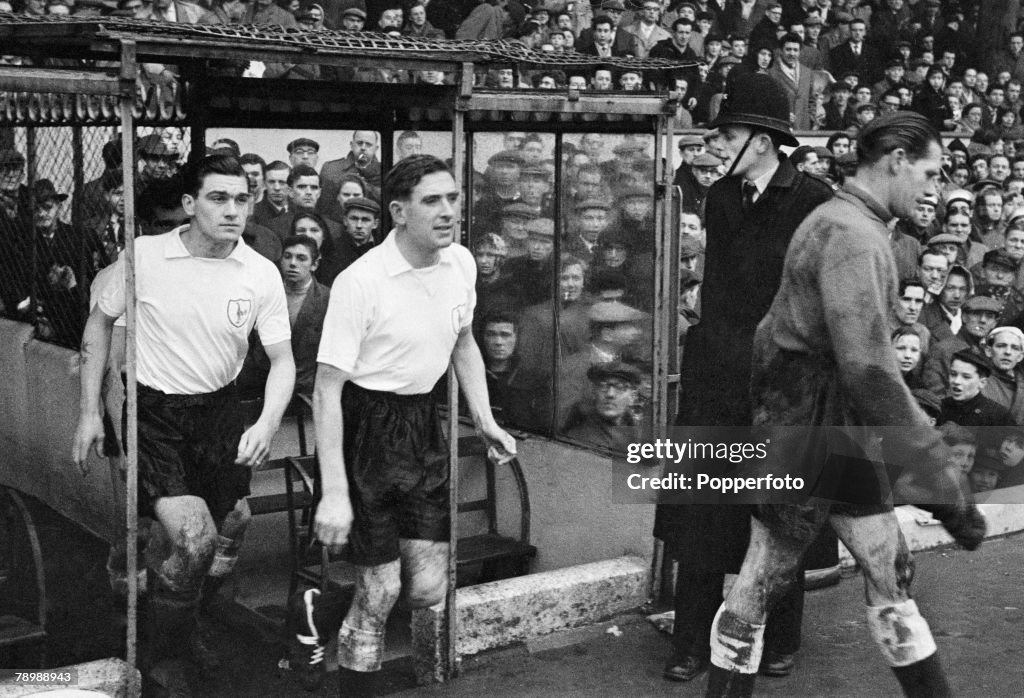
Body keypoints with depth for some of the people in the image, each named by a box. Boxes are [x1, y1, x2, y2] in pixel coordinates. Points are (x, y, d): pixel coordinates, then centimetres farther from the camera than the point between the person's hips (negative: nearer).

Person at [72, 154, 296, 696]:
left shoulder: (262, 274, -7)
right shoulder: (144, 255, -11)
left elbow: (282, 360, -3)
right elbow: (99, 323, 3)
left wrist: (268, 423, -21)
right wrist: (89, 411, 0)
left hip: (219, 411, 3)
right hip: (153, 412, -3)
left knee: (218, 560, 11)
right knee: (194, 539, -19)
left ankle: (153, 554, 48)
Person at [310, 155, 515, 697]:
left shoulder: (461, 263, 0)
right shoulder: (360, 281, -20)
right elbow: (327, 390, -19)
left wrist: (483, 418, 10)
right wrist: (334, 493, -23)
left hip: (423, 422, 6)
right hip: (368, 426, -6)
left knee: (428, 588, 7)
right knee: (380, 590, 0)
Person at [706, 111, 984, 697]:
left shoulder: (852, 226, 12)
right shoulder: (851, 235, -21)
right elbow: (871, 372, -30)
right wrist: (944, 483, -29)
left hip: (844, 437, 10)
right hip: (805, 431, -10)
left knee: (891, 574, 13)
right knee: (760, 586, 4)